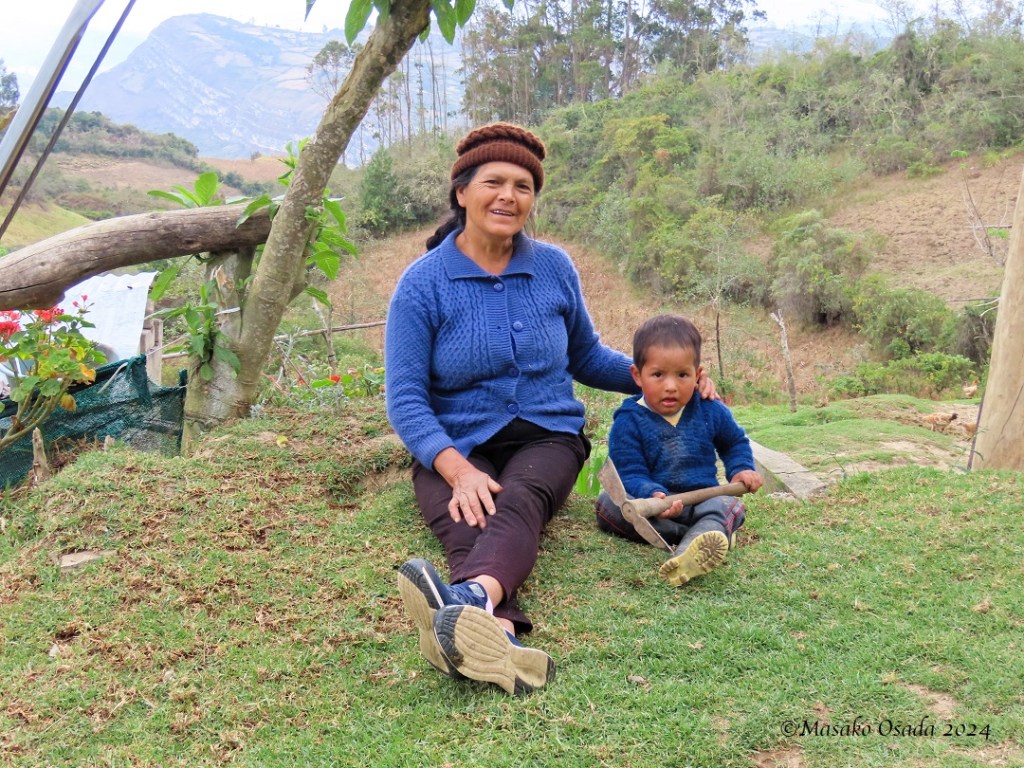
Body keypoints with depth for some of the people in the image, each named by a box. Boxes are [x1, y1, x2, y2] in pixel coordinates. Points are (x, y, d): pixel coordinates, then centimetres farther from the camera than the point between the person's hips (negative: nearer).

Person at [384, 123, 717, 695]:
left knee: (517, 504, -35)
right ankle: (500, 634, -64)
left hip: (546, 437, 1)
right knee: (470, 525, -35)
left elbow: (587, 357, 22)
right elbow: (405, 397, -8)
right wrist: (457, 470, -26)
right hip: (457, 448, -1)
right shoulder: (423, 283, -4)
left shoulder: (554, 269, 6)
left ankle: (473, 596, -66)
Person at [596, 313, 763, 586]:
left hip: (701, 498, 1)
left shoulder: (710, 410, 5)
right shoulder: (628, 421, -6)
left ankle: (692, 554, -67)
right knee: (608, 502, -28)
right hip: (651, 498, -1)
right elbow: (630, 473, -11)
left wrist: (741, 469, 6)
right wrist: (652, 494, -32)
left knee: (727, 505, -32)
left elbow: (735, 442, 26)